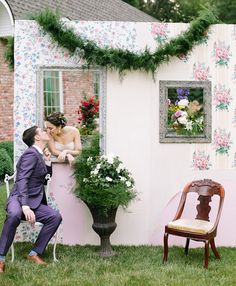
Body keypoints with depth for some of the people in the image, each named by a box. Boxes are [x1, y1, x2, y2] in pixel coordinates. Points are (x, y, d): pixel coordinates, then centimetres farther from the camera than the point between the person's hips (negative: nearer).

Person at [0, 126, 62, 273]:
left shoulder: (39, 155, 17)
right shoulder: (31, 154, -10)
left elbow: (45, 180, 26)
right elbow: (22, 180, -22)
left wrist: (47, 162, 9)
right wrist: (25, 207, -34)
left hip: (34, 201, 8)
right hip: (19, 199, -8)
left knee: (56, 216, -18)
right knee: (15, 215, -40)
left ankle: (35, 253, -10)